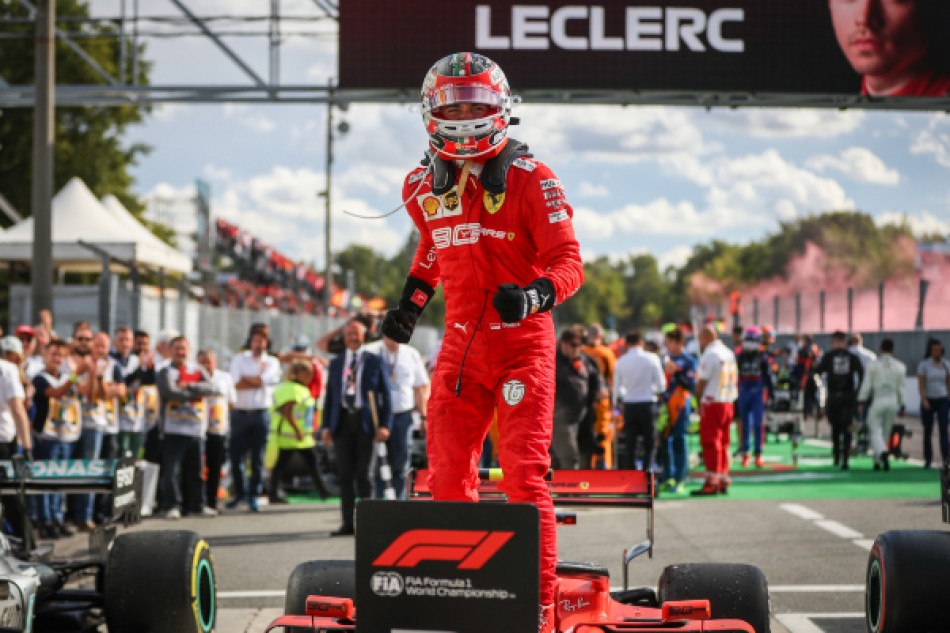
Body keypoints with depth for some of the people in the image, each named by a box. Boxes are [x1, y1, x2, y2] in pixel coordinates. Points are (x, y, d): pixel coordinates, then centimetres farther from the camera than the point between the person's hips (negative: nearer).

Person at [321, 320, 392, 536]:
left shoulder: (374, 362, 3)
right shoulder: (336, 363, 13)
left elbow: (385, 395, 0)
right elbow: (329, 395, 13)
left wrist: (384, 425, -9)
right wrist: (326, 426, 4)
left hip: (366, 422, -3)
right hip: (343, 421, 3)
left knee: (364, 475, -2)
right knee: (345, 474, 3)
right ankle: (348, 523, 7)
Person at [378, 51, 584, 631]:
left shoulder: (530, 179, -7)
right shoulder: (425, 187, 10)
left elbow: (569, 260, -12)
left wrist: (534, 295, -31)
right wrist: (412, 301, 20)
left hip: (522, 342, -5)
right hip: (460, 345, 5)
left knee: (524, 473, -12)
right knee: (448, 474, 5)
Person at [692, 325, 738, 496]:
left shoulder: (709, 355, -13)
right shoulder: (729, 353, 12)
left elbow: (702, 382, -13)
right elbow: (736, 379, 16)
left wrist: (698, 402, -3)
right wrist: (731, 396, 18)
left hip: (712, 404, -8)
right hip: (728, 402, 8)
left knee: (710, 443, -6)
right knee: (723, 442, 13)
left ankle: (712, 483, -8)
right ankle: (724, 480, 16)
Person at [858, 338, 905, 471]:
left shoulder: (872, 364, -4)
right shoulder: (900, 366, 2)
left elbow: (866, 385, -4)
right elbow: (901, 388, 5)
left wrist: (861, 401, 2)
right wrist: (902, 405, 13)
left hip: (877, 401, -3)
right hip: (893, 402, 3)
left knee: (875, 431, -3)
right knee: (886, 433, 15)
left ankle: (883, 453, -32)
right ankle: (878, 462, 21)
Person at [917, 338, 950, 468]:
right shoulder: (923, 364, -4)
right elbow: (921, 384, -8)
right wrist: (924, 400, -20)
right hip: (928, 401, -1)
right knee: (928, 431, 8)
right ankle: (928, 460, 20)